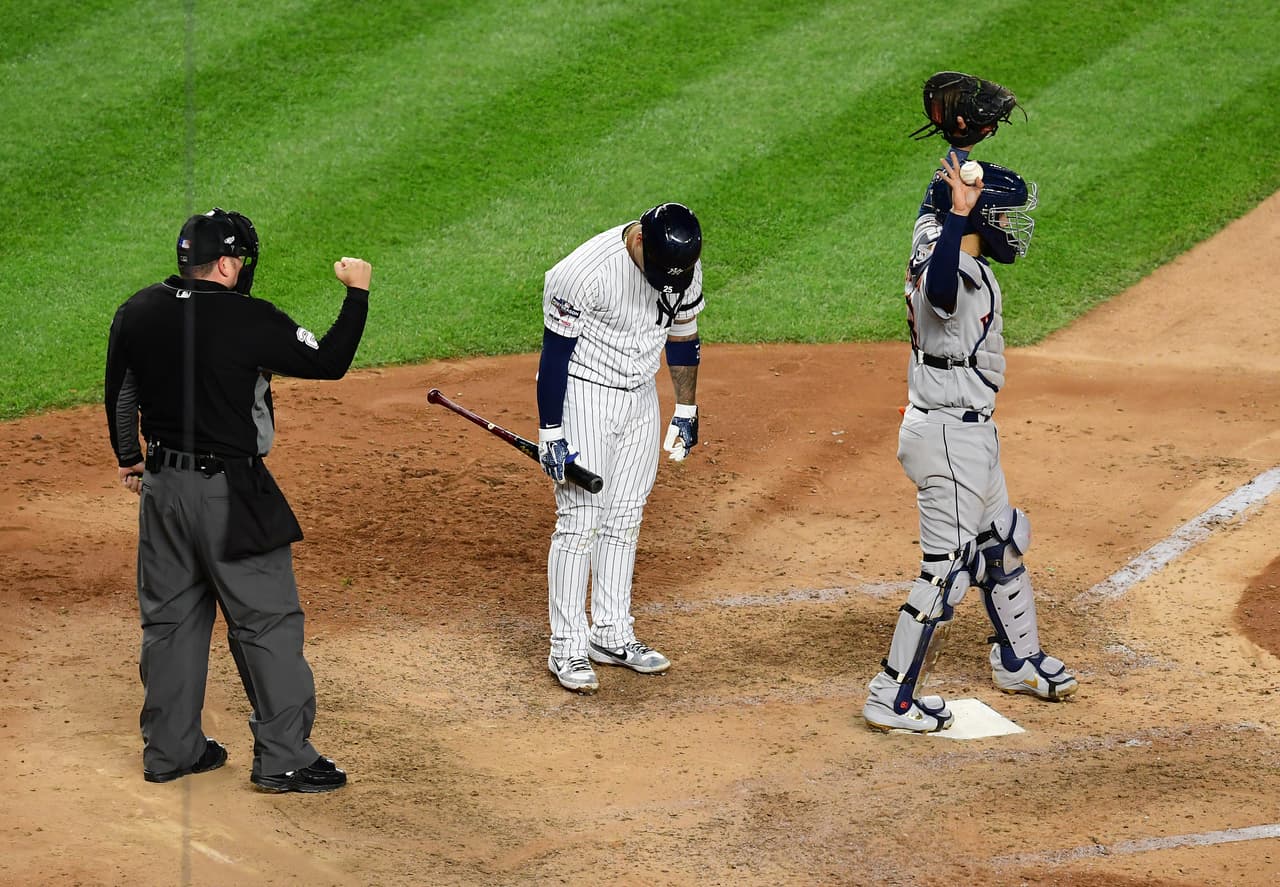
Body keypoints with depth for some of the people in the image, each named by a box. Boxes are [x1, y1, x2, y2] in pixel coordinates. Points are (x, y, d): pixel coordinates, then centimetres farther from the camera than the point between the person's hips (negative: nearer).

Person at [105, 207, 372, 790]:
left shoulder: (136, 313, 1)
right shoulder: (250, 320, -18)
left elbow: (120, 396, 13)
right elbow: (329, 363, -11)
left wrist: (129, 456, 29)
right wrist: (357, 293, 0)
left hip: (161, 485, 7)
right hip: (230, 494, -6)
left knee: (170, 616, 16)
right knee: (267, 620, 2)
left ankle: (170, 748, 23)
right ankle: (283, 757, 3)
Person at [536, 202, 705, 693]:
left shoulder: (685, 265, -8)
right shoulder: (584, 272, -28)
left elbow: (682, 334, 8)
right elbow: (555, 353, -20)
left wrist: (686, 410, 13)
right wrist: (551, 434, -19)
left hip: (641, 396, 6)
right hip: (583, 395, -6)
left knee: (625, 519, 12)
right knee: (580, 520, -7)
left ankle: (612, 634, 23)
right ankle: (568, 648, -1)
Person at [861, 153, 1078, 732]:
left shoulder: (932, 240, 3)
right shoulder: (957, 273, -27)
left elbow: (935, 200, 25)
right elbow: (939, 290, -52)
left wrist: (958, 143, 26)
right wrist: (959, 211, -50)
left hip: (968, 432, 11)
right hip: (951, 437, -11)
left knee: (1000, 543, 26)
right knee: (948, 569, -5)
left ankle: (1017, 660, 45)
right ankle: (892, 699, 2)